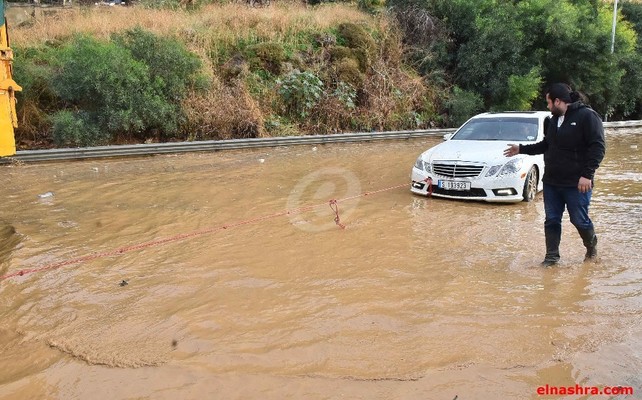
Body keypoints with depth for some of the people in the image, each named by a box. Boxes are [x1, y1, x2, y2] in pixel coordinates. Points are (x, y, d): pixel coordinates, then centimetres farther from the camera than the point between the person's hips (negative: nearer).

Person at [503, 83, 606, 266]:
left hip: (576, 183, -7)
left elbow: (598, 147, -16)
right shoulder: (554, 120, 13)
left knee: (580, 220, 3)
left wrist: (587, 174, -22)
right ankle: (552, 256, 18)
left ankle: (592, 246, 31)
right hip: (551, 182, 7)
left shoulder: (586, 116, -11)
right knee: (552, 220, 8)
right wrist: (521, 149, 24)